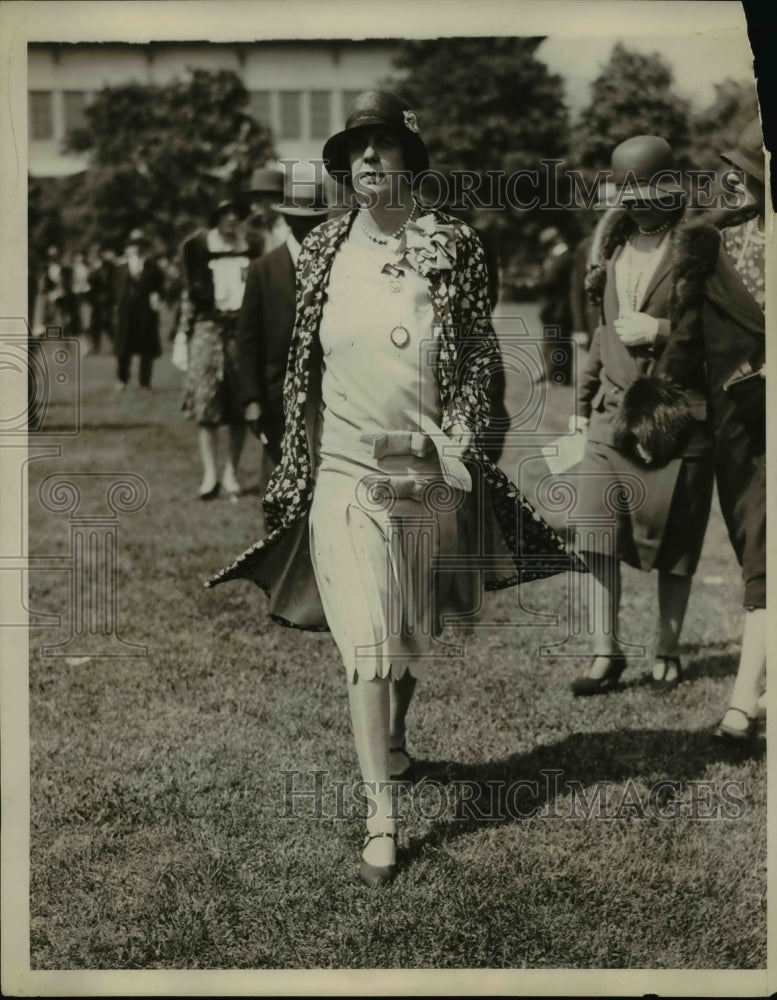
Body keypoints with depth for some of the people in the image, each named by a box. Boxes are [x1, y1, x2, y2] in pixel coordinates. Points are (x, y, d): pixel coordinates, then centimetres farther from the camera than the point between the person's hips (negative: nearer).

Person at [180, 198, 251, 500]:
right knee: (207, 406, -4)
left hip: (241, 328, 1)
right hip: (209, 328, -1)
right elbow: (191, 293, 6)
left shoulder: (249, 249, 6)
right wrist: (185, 329, 0)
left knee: (239, 407, 2)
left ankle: (231, 472, 10)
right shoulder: (199, 248, 3)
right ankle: (210, 474, -1)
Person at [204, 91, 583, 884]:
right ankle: (380, 818, -4)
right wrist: (296, 463, 6)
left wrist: (459, 436, -12)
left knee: (417, 626, 17)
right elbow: (301, 363, 7)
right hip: (346, 471, -1)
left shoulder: (452, 245, -3)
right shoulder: (322, 251, 1)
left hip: (429, 469, 1)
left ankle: (394, 738, 45)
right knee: (367, 641, -7)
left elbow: (480, 348, 0)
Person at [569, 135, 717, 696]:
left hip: (679, 415, -4)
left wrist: (661, 330, -17)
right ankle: (606, 651, 3)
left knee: (675, 541, 6)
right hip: (614, 412, 5)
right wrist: (584, 400, 22)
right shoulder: (615, 244, 12)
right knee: (598, 531, -5)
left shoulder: (698, 247, -6)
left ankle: (667, 651, 20)